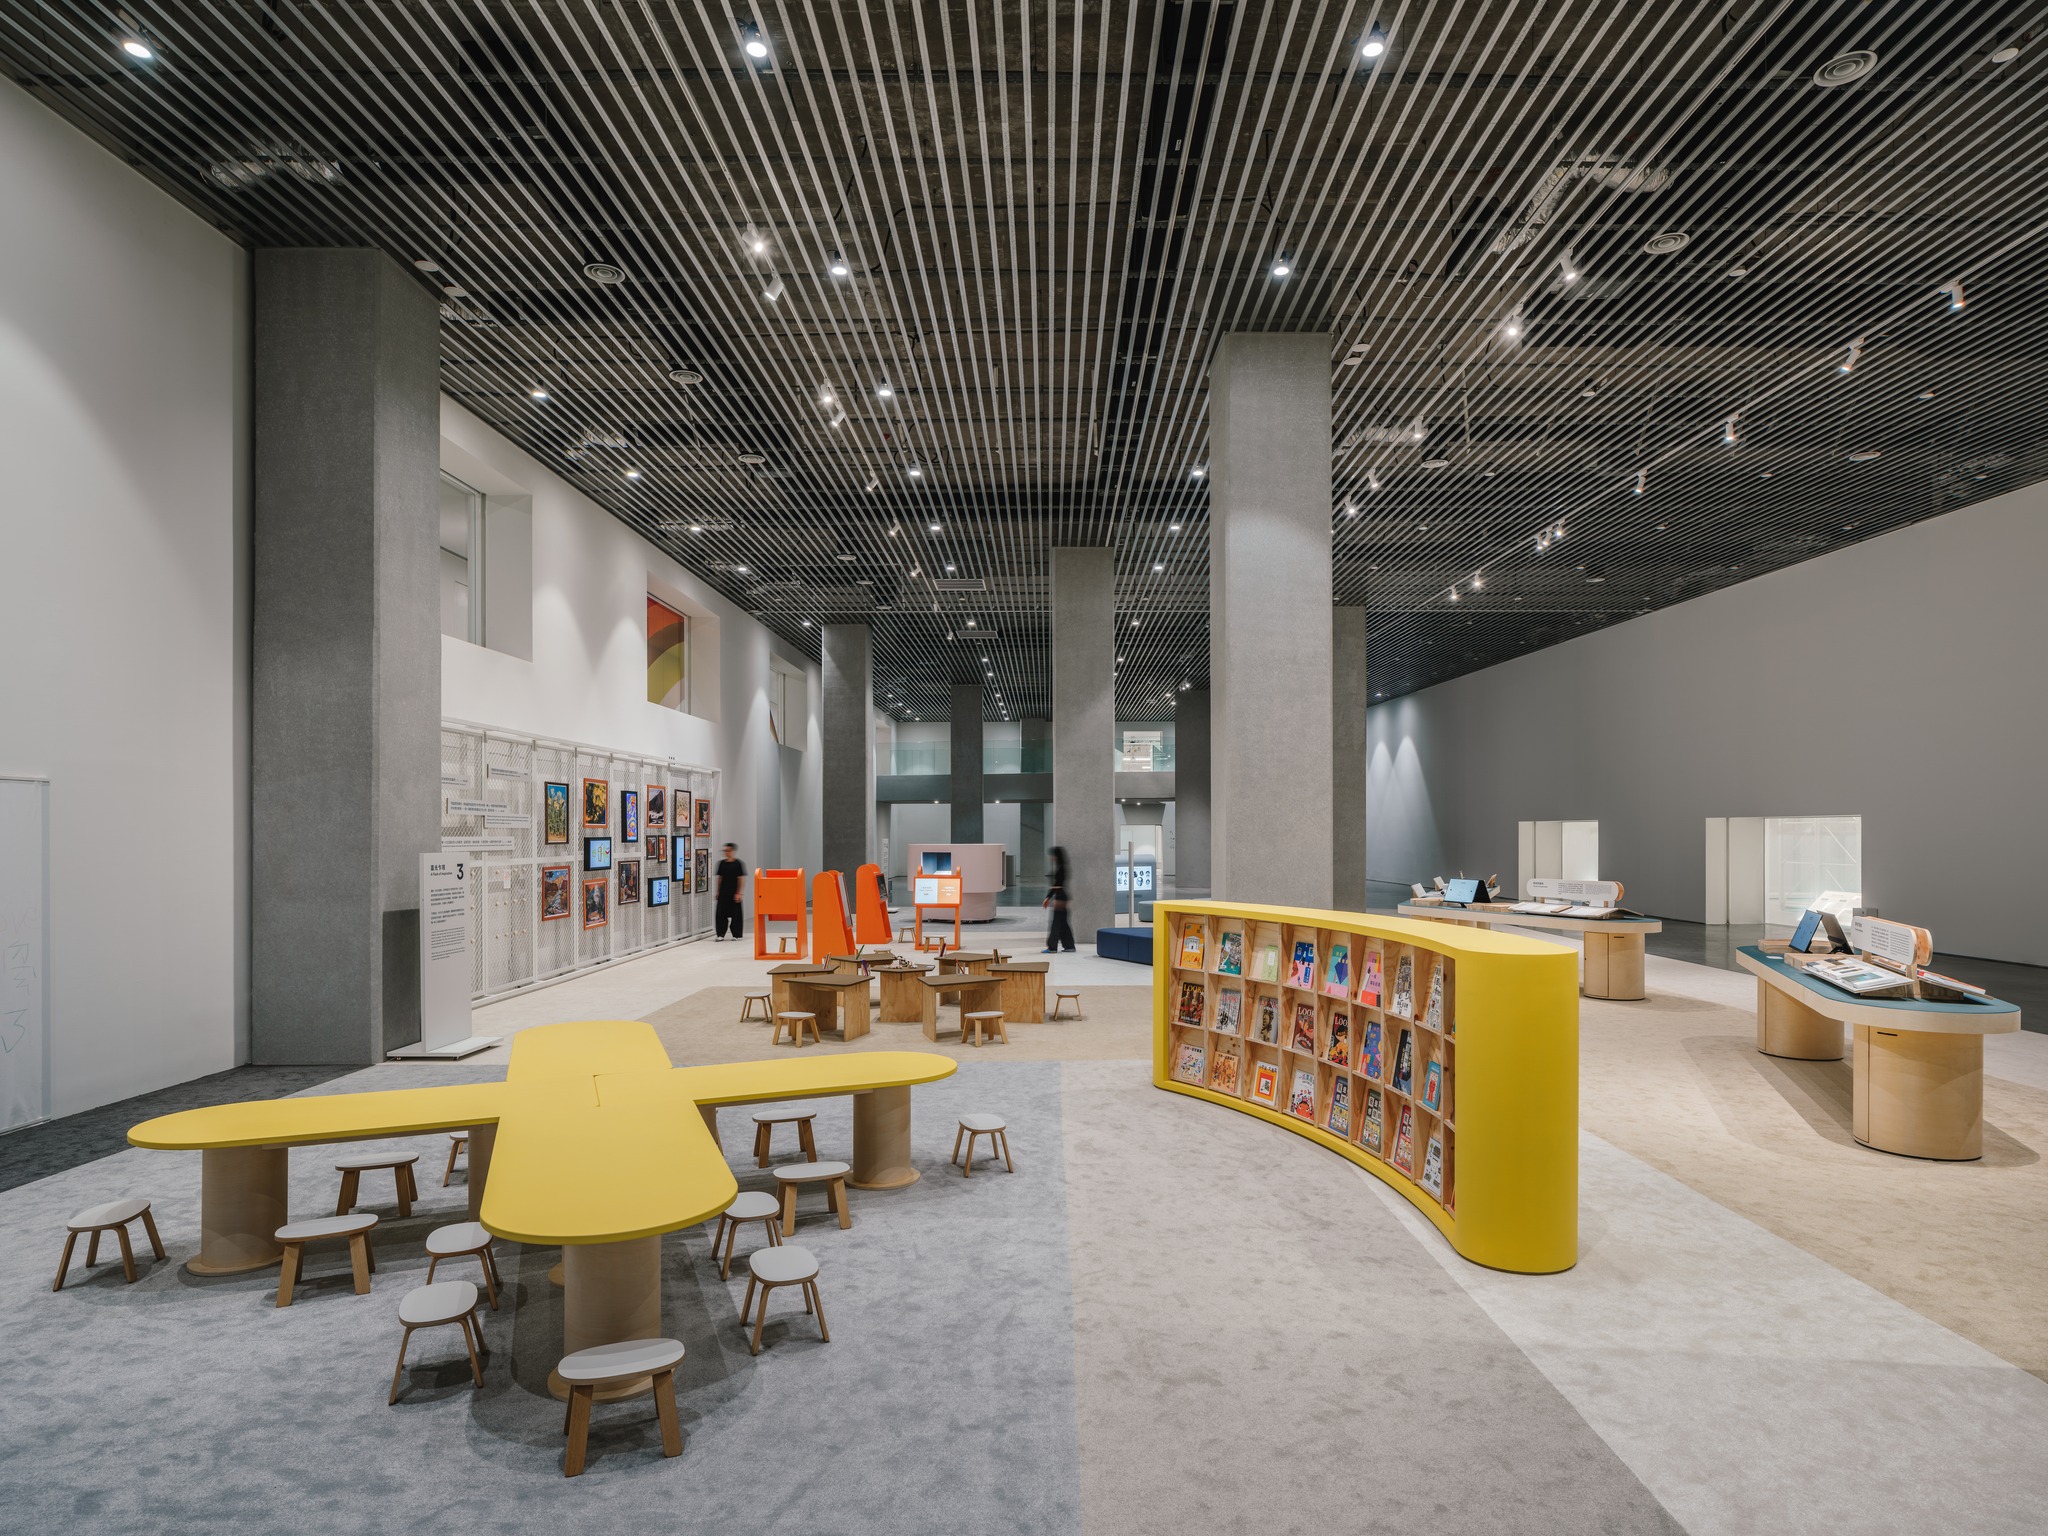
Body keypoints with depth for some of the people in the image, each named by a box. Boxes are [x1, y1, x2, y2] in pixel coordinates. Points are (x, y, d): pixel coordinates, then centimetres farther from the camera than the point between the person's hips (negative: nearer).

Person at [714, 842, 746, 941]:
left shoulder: (738, 864, -5)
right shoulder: (722, 863, 8)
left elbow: (741, 879, -6)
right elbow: (720, 878, 14)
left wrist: (738, 893, -11)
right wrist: (718, 891, 11)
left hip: (734, 894, -4)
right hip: (723, 893, 4)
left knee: (736, 914, 2)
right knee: (721, 913, 1)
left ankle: (737, 934, 13)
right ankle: (720, 934, 6)